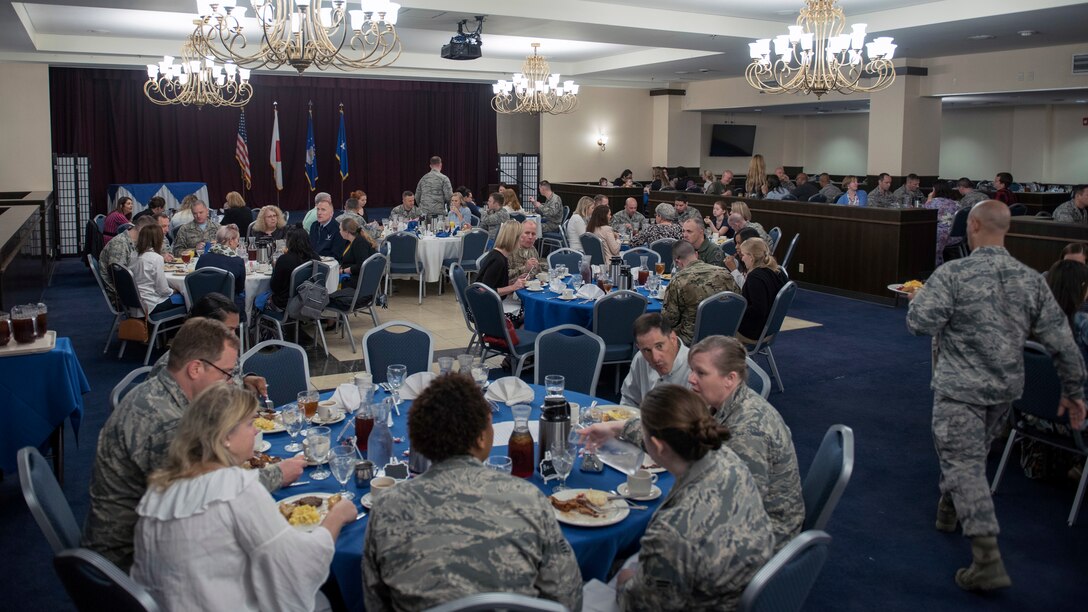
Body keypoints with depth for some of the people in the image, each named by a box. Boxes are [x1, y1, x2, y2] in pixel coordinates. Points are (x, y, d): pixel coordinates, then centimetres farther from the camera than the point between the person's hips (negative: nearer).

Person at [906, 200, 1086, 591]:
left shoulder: (952, 274, -16)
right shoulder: (1031, 280, 0)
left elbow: (920, 324, -19)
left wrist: (918, 298, 3)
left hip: (961, 387, -6)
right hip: (1006, 387, 6)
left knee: (964, 464, -5)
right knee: (971, 455, 24)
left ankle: (988, 560, -12)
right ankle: (949, 510, 45)